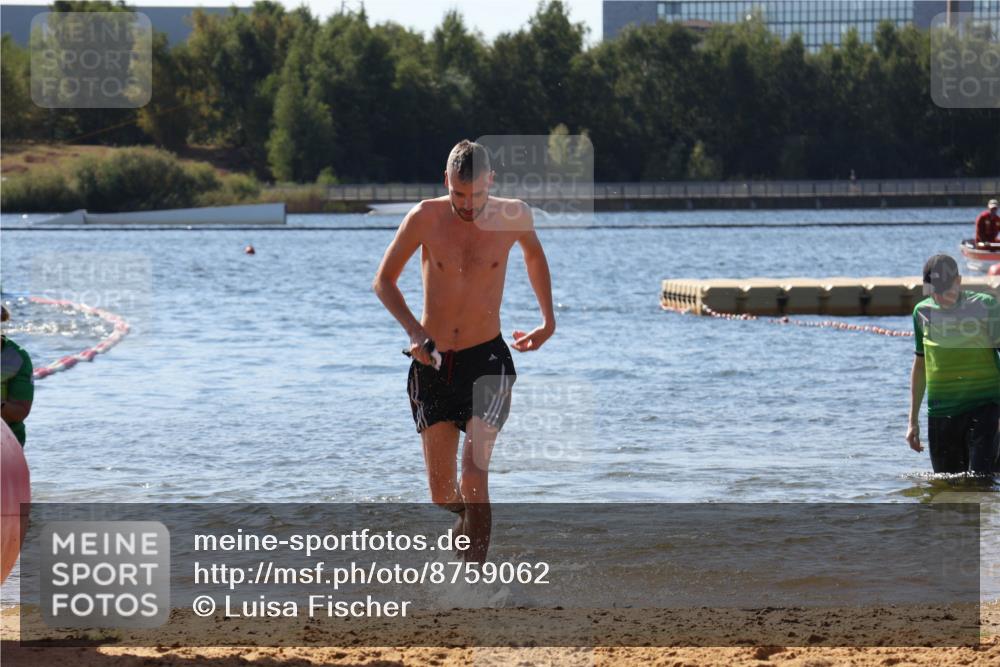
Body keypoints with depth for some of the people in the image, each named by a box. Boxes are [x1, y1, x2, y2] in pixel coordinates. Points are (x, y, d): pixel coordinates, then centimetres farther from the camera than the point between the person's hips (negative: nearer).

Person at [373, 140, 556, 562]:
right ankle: (468, 516, 40)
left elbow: (534, 253, 20)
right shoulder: (426, 218, -8)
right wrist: (414, 330, -14)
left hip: (486, 360, -1)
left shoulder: (512, 216, -5)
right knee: (442, 493, 6)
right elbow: (383, 281, 1)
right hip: (432, 364, 1)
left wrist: (548, 319, 17)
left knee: (474, 474, -19)